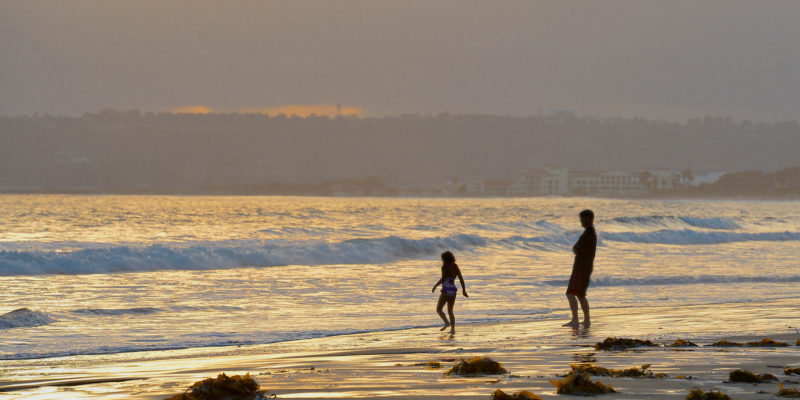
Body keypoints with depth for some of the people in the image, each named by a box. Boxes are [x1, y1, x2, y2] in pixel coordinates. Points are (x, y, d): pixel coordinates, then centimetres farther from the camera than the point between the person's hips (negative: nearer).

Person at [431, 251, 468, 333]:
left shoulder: (445, 267, -8)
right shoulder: (455, 267, 9)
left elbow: (443, 278, -18)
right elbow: (461, 279, 7)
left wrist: (435, 286, -8)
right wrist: (464, 291, 10)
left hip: (446, 290, -6)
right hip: (453, 290, 6)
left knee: (439, 309, 4)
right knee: (450, 311, 13)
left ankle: (447, 322, -17)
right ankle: (453, 329, 4)